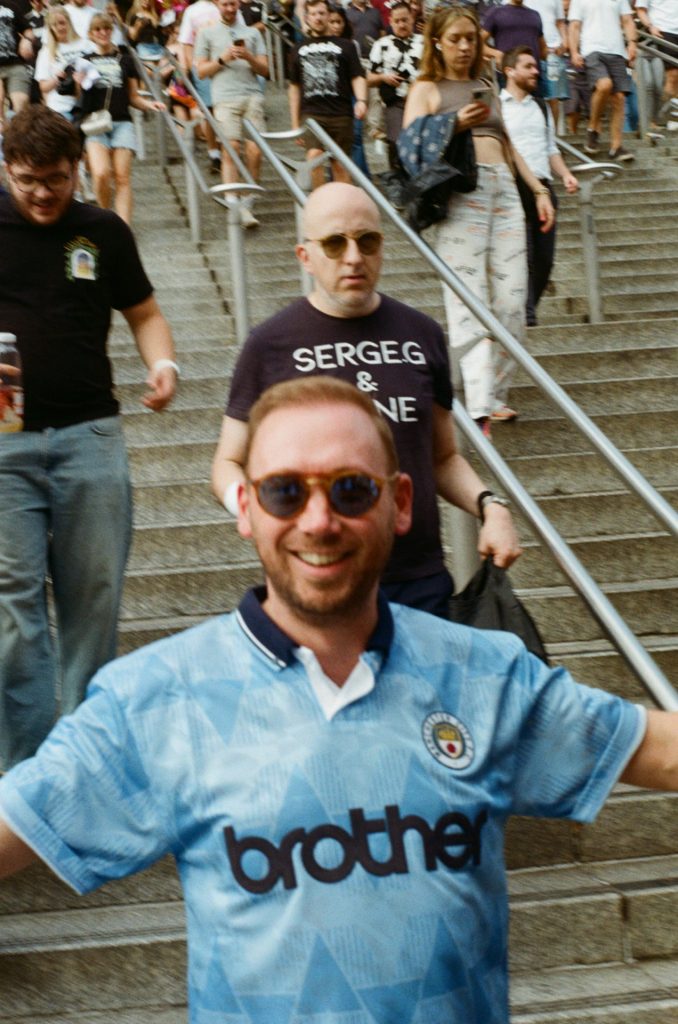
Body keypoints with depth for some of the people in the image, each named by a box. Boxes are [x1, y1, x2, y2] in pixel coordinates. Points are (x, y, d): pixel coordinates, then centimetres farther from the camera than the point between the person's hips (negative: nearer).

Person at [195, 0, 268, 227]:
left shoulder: (252, 33, 21)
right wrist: (222, 59, -3)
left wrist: (249, 57, -4)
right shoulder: (207, 34, 17)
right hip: (225, 97, -2)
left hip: (252, 95, 2)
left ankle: (246, 203, 3)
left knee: (255, 150, -8)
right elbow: (201, 71, 12)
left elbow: (265, 70, 15)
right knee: (230, 149, -14)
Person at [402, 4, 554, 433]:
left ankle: (496, 394, 7)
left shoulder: (487, 90, 25)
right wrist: (455, 124, -15)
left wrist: (540, 190, 20)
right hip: (460, 192, -5)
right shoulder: (427, 89, 10)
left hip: (504, 190, 6)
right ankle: (479, 408, -18)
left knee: (512, 302, -3)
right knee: (470, 304, -13)